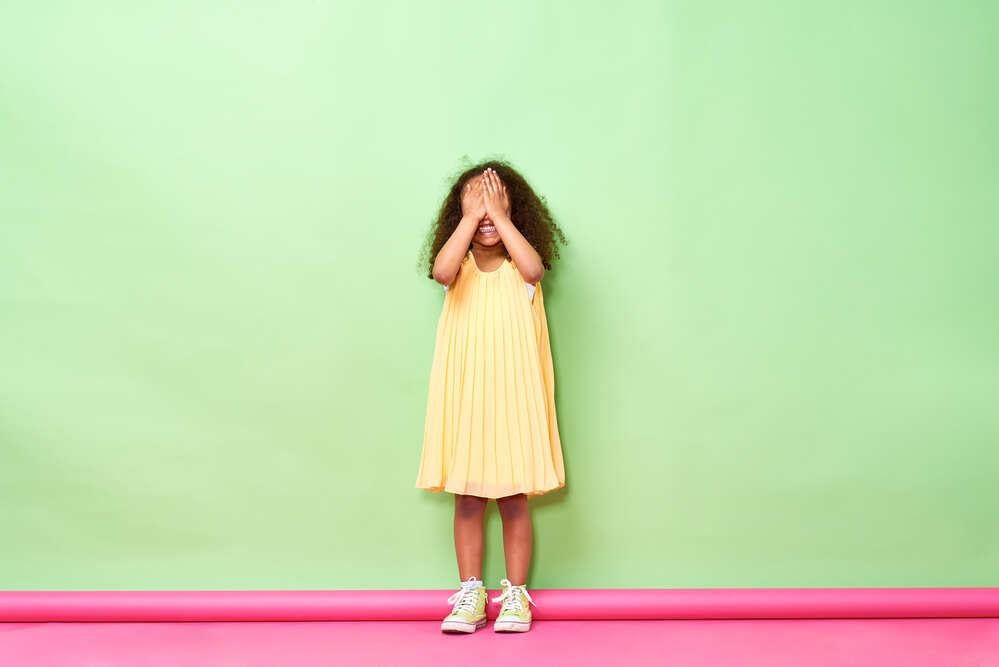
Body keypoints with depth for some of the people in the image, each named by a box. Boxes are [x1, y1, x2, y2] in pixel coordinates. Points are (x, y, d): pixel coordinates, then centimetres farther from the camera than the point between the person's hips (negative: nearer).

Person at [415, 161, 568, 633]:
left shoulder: (520, 264, 1)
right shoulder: (460, 265, 2)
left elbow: (534, 269, -24)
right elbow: (440, 272, -22)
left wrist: (500, 216, -17)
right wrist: (471, 216, -17)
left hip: (512, 398, -1)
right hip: (465, 399, 1)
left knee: (515, 501, 6)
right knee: (467, 501, 7)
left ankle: (515, 594, 18)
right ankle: (470, 594, 19)